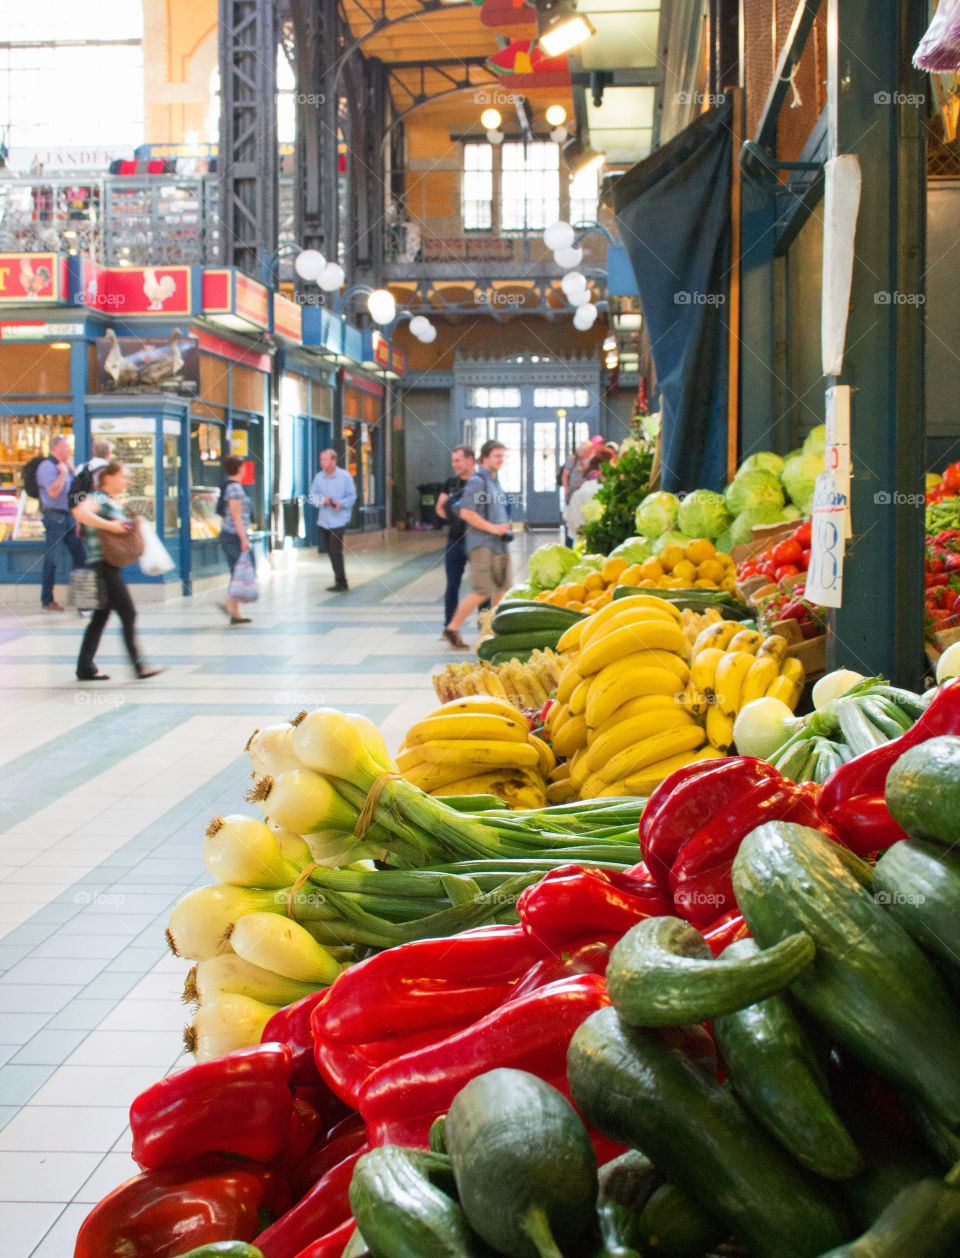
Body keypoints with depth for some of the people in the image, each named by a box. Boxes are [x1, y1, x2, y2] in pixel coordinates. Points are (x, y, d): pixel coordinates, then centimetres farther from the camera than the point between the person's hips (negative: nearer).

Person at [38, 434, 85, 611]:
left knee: (80, 556, 8)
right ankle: (47, 601, 3)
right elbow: (53, 491, -21)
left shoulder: (65, 465, 17)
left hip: (69, 516, 8)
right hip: (54, 515, -8)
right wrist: (63, 473, -14)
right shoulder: (46, 467, -10)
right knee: (51, 560, -3)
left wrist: (72, 468, 7)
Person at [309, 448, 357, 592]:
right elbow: (312, 496, 4)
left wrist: (341, 503, -20)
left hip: (338, 519, -5)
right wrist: (322, 501, -16)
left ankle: (341, 582, -3)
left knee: (335, 550, -11)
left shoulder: (345, 476, -4)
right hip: (323, 519, 5)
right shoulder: (318, 477, 6)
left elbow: (352, 496, -2)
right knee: (328, 549, 11)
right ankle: (339, 577, 27)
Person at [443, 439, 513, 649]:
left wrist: (505, 526, 14)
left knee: (502, 589, 7)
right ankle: (452, 628, -2)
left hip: (498, 544, 9)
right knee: (483, 591, -12)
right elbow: (466, 512, -19)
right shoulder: (477, 481, -10)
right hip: (481, 544, -9)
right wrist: (492, 528, -17)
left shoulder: (495, 482, 18)